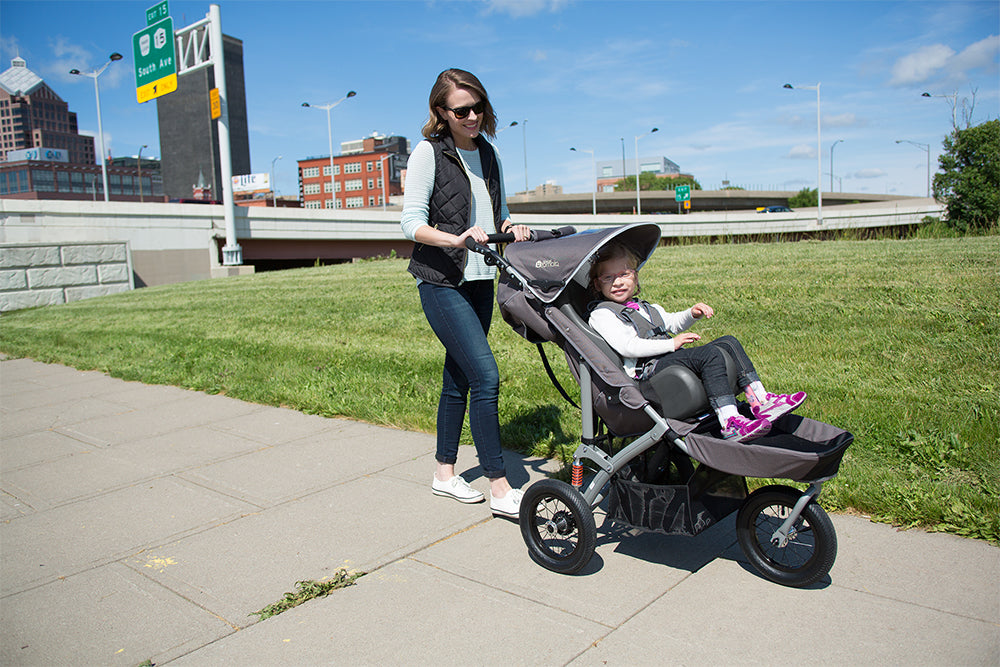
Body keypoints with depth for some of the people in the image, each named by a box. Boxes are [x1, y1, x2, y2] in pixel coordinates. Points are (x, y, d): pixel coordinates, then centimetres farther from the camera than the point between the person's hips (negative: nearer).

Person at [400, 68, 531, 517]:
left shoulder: (487, 154, 14)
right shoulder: (429, 152, -5)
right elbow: (411, 222, -12)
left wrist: (511, 227, -1)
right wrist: (455, 238, -29)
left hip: (480, 281, 7)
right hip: (441, 282, -7)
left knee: (458, 377, 12)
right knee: (486, 376, -14)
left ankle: (445, 472, 25)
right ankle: (500, 488, -5)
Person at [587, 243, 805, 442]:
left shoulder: (645, 308, 28)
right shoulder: (601, 314, -2)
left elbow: (671, 322, 37)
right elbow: (628, 347, -15)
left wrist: (692, 314, 14)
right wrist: (671, 344, -18)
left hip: (672, 360, 9)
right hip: (648, 370, -9)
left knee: (728, 342, 0)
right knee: (710, 354, -27)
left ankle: (760, 401, -5)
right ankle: (730, 422, -38)